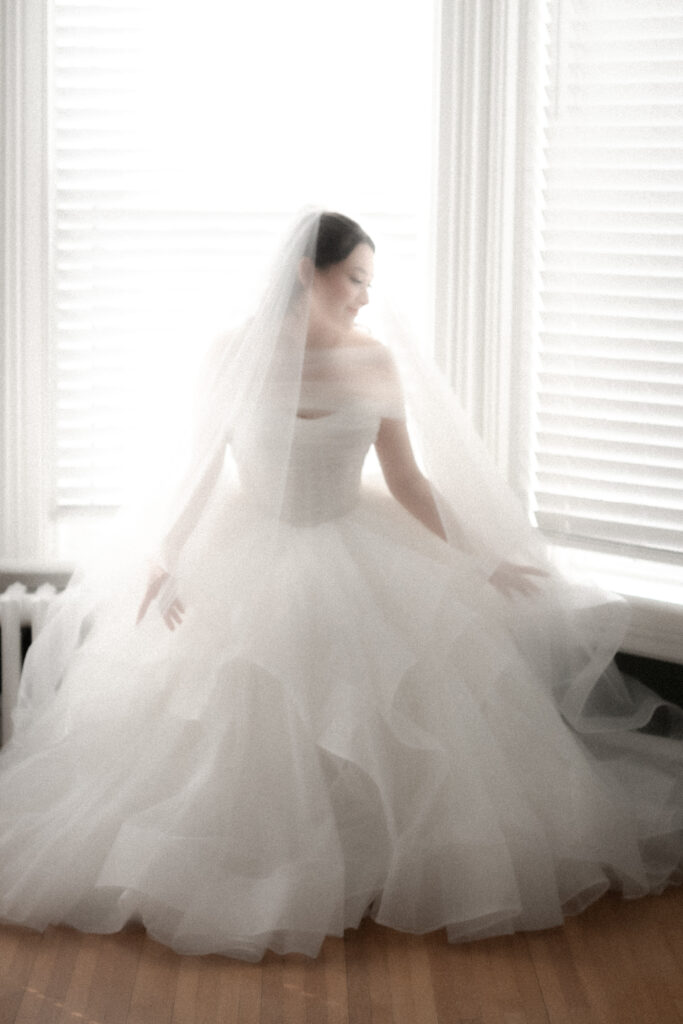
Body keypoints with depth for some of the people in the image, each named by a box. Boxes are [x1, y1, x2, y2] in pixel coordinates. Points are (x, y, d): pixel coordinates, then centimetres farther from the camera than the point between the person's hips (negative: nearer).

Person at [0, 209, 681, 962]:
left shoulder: (376, 361, -2)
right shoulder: (238, 356, -7)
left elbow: (407, 479, 3)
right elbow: (202, 470, -2)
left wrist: (472, 561, -1)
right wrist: (167, 559, -13)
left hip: (357, 556, 1)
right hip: (252, 560, -1)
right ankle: (245, 865, 7)